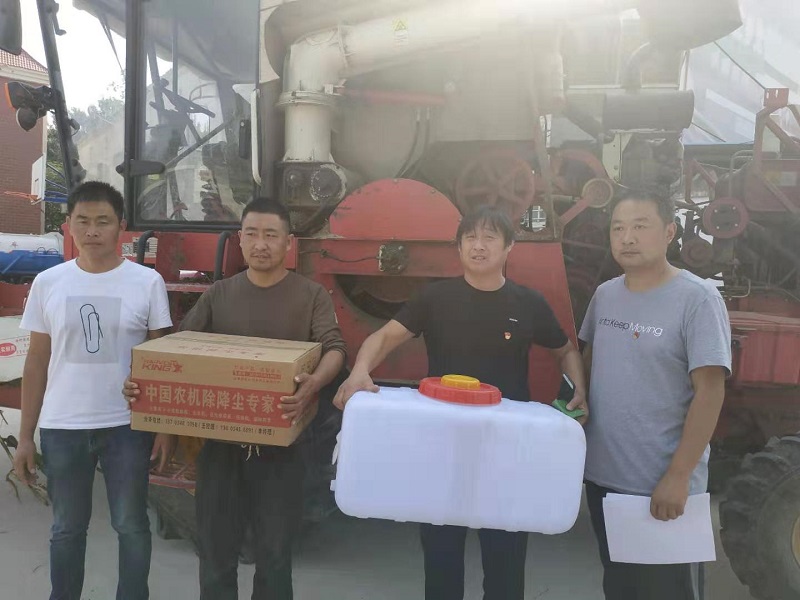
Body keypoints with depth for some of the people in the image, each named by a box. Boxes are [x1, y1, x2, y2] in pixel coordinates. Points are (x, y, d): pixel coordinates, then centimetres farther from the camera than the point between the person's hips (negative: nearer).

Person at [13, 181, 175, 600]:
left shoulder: (147, 282, -4)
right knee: (67, 528, 17)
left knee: (130, 525, 10)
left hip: (127, 426, -2)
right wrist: (25, 436, 6)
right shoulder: (48, 283, 3)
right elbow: (37, 362, 7)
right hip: (61, 428, 2)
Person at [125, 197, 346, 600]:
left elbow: (334, 348, -14)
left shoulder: (311, 295, -3)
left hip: (279, 446, -2)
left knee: (273, 554, 11)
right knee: (216, 549, 16)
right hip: (220, 442, 3)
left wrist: (314, 384, -36)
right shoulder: (219, 294, 7)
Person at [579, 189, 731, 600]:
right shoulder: (604, 295, 4)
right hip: (602, 475, 6)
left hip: (663, 486, -5)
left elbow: (709, 390, -17)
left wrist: (678, 476, -19)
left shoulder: (698, 299, -14)